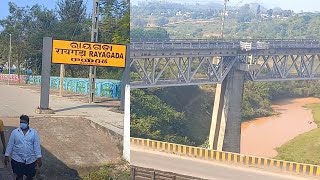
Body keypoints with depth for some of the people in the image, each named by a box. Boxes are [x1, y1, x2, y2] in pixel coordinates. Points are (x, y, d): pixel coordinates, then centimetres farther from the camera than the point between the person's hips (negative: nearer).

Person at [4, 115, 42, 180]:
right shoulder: (14, 132, -1)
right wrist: (7, 156, 1)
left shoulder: (34, 132, -2)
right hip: (17, 160, 0)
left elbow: (37, 145, -5)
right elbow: (10, 145, 3)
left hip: (31, 160, 0)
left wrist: (39, 158, -9)